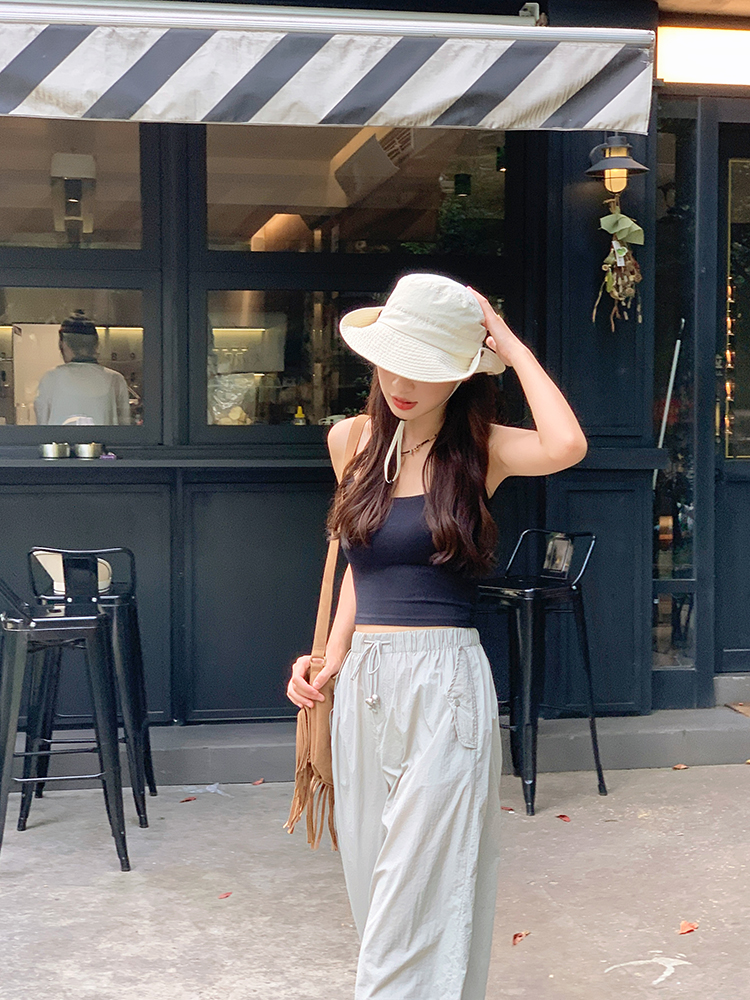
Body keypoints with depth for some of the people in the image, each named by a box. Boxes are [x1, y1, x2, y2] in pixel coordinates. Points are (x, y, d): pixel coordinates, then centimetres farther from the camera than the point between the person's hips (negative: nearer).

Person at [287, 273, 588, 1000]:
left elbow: (565, 445, -26)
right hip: (363, 685, 5)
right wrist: (332, 657, 8)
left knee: (421, 894, -5)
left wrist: (511, 345, -13)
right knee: (373, 882, 13)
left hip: (443, 684, -5)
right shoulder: (352, 441, 8)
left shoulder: (479, 450, -5)